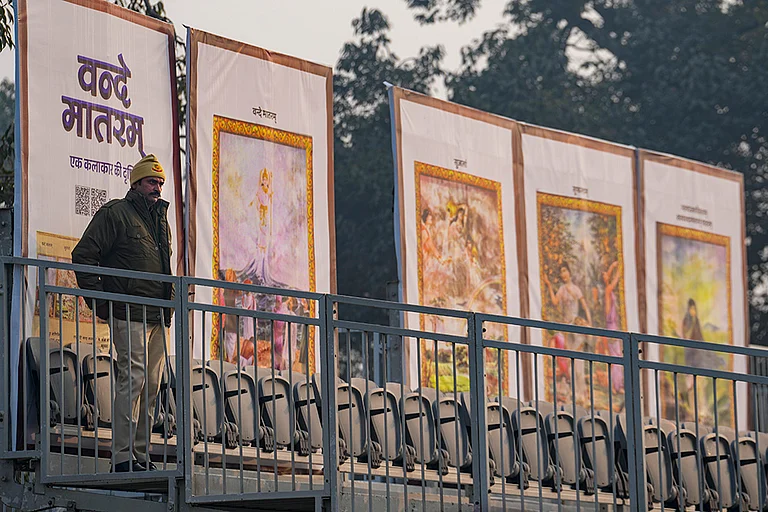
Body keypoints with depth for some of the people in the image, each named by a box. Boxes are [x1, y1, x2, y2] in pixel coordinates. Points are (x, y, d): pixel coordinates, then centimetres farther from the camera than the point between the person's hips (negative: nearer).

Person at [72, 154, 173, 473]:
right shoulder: (115, 214, -3)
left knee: (151, 386, 6)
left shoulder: (161, 219, 22)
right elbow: (83, 255, -7)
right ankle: (123, 456, -14)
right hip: (130, 315, -8)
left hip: (159, 317, 8)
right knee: (133, 379, -14)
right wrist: (98, 300, -10)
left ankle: (140, 454, 10)